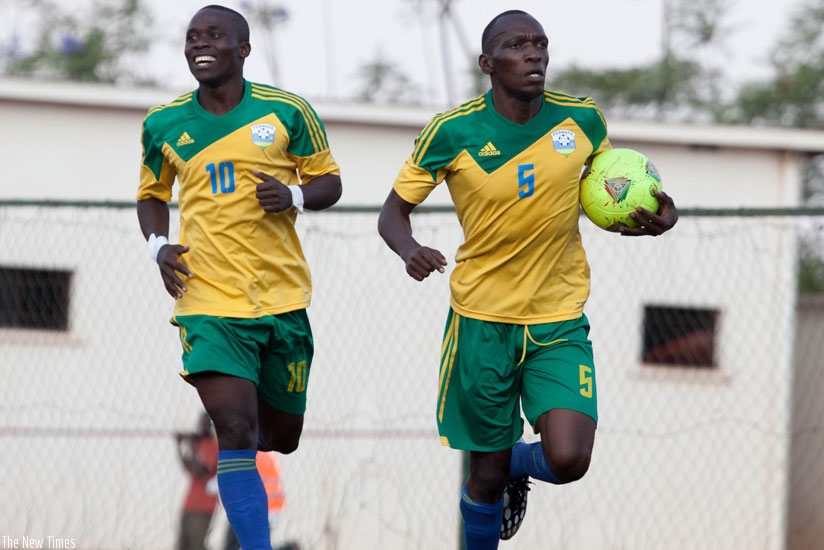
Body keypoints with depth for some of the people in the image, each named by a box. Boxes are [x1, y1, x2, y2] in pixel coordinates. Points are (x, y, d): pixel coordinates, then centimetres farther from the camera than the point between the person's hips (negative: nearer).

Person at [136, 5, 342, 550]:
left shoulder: (287, 111, -2)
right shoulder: (164, 124, 3)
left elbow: (329, 181, 7)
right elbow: (152, 193, 19)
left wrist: (294, 195, -15)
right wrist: (158, 245, 0)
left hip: (283, 299, 1)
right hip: (210, 301, -1)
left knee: (281, 437, 13)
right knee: (235, 430, -18)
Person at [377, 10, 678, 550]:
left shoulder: (582, 120, -3)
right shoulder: (452, 132, -10)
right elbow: (394, 211, -1)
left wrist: (657, 216, -5)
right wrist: (409, 249, -24)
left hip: (560, 322, 1)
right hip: (483, 320, -1)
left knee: (567, 460, -16)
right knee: (487, 475, 3)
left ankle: (518, 465, 21)